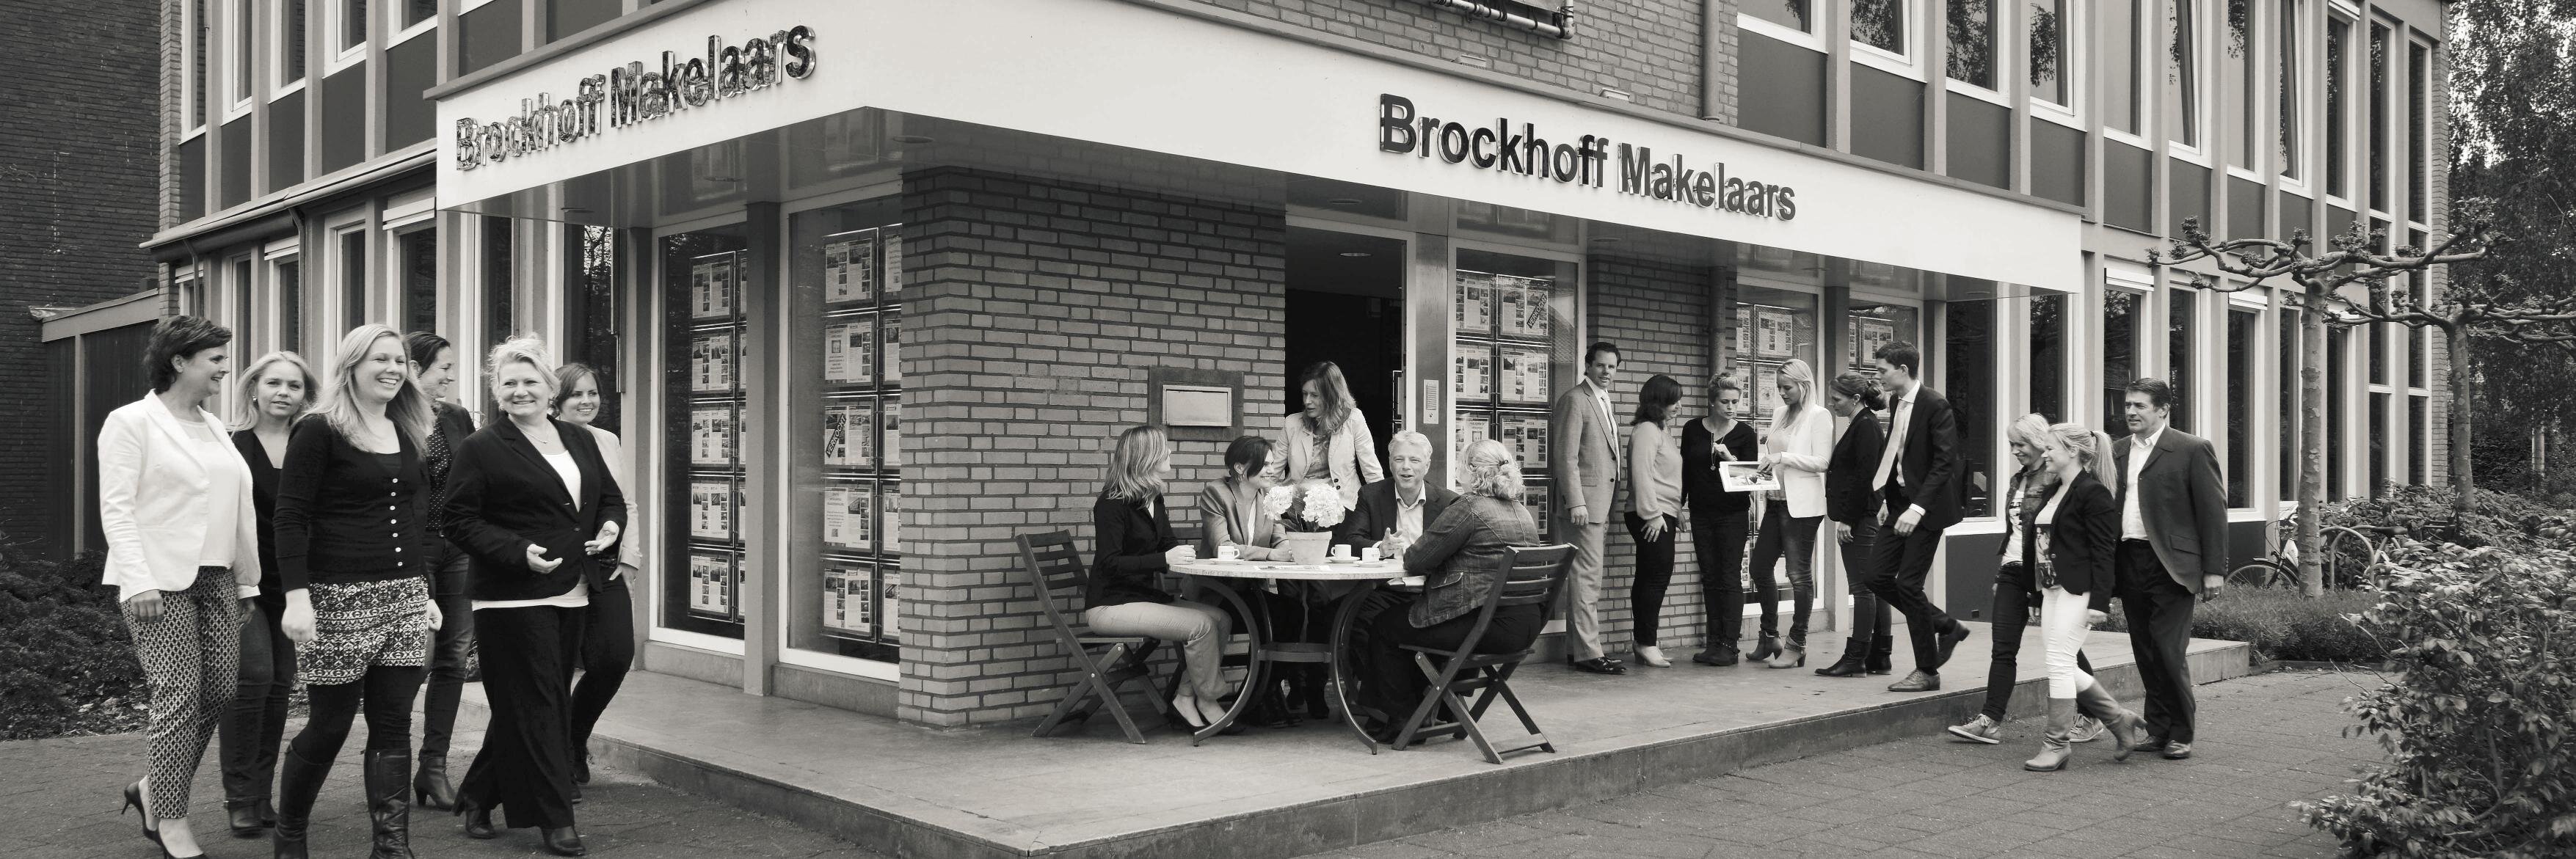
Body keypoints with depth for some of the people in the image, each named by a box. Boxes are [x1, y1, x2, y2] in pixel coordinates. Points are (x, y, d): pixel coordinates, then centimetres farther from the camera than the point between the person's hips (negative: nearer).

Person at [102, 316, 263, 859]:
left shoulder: (212, 427, 17)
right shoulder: (131, 422, -4)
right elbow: (116, 507, -10)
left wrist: (246, 580, 14)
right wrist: (139, 582, -18)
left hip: (216, 578, 7)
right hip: (160, 581, -7)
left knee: (221, 692, 4)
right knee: (179, 695, -8)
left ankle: (152, 790, 24)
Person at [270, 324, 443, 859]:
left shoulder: (407, 434, 14)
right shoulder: (318, 432, -6)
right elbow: (291, 518, -10)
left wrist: (424, 591, 17)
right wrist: (297, 596, -18)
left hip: (403, 598, 6)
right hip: (339, 599, -6)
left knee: (393, 727, 3)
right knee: (329, 726, 3)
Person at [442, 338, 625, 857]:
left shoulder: (580, 441, 14)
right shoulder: (481, 449, -4)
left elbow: (611, 497, 22)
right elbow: (460, 522, -7)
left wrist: (611, 525, -1)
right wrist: (519, 552, -18)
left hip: (571, 596, 6)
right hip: (513, 598, -6)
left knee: (537, 704, 13)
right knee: (535, 707, -3)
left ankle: (478, 796, 30)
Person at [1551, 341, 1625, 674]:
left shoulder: (1605, 403, 20)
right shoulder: (1574, 400, -9)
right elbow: (1566, 456, -15)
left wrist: (1605, 512, 20)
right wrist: (1576, 503, -21)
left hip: (1599, 501, 9)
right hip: (1583, 500, -9)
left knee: (1585, 578, 12)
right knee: (1587, 575, -10)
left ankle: (1576, 648, 17)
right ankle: (1588, 653, -10)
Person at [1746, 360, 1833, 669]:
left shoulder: (1819, 416, -6)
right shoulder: (1782, 414, 15)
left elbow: (1822, 461, -14)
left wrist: (1782, 457, -17)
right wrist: (1764, 460, 0)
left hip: (1802, 505, -8)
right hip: (1776, 501, 8)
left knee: (1799, 573, -2)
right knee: (1760, 567, 10)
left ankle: (1797, 644, 5)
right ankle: (1770, 637, 23)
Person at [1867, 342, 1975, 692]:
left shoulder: (1935, 405, -15)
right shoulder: (1897, 403, 10)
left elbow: (1945, 462, -19)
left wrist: (1918, 507, -24)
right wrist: (1887, 498, 10)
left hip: (1926, 508, -8)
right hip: (1900, 504, 8)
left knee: (1908, 583, -7)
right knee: (1879, 578, 4)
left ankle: (1927, 672, 6)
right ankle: (1947, 627, 23)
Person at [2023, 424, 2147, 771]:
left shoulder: (2093, 494, -11)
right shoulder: (2054, 491, 16)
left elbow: (2103, 553, -15)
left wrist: (2099, 602, -20)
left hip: (2077, 590, -9)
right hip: (2052, 588, 9)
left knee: (2060, 661, -8)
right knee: (2061, 665, 10)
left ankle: (2057, 744, 0)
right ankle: (2119, 719, 25)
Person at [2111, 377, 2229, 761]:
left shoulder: (2193, 450, -3)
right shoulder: (2119, 451, 14)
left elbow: (2213, 510, -4)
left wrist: (2214, 569, -9)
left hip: (2170, 566, -6)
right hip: (2129, 563, 6)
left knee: (2169, 651, -8)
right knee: (2146, 654, 9)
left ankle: (2182, 735, 5)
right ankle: (2158, 730, 19)